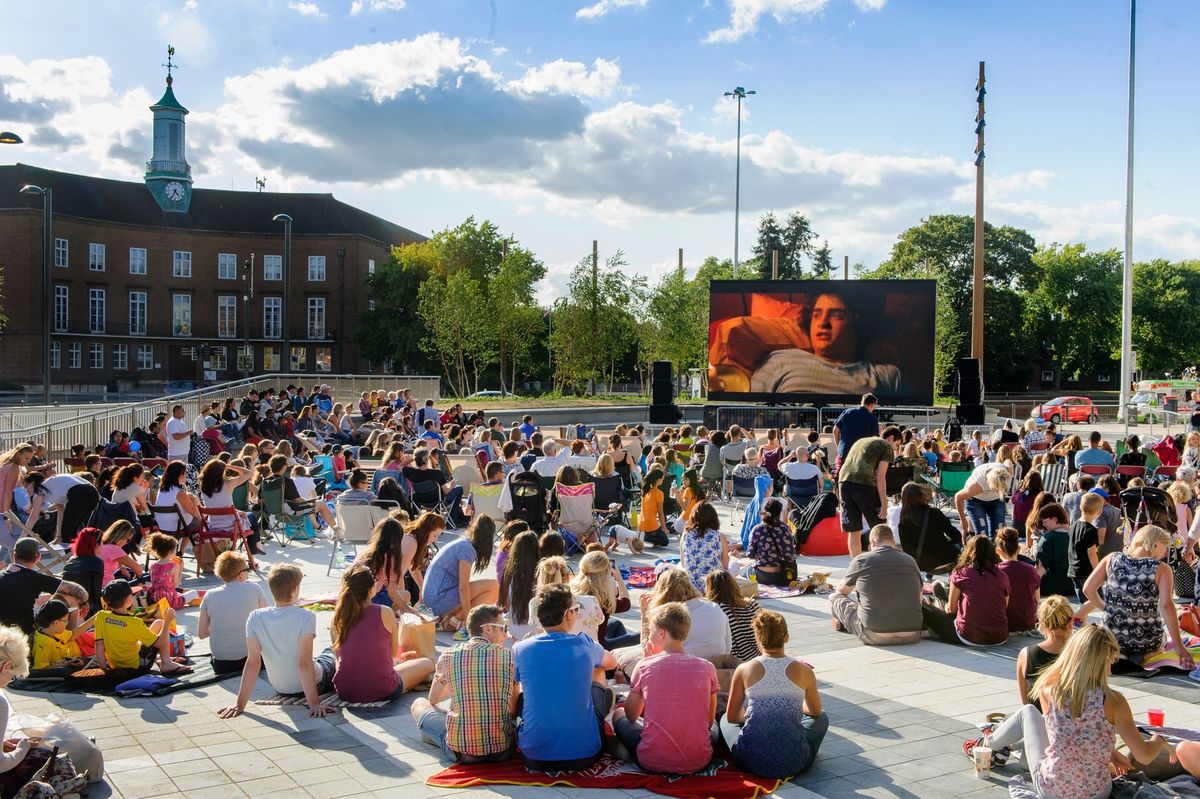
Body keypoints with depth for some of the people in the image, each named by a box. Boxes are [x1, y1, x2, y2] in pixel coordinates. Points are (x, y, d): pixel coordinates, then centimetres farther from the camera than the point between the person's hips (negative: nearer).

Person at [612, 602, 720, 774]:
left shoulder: (644, 666, -5)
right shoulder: (706, 668, -1)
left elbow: (631, 715, 12)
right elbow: (709, 721, 10)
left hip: (652, 762, -2)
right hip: (698, 762, 2)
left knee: (619, 714, 23)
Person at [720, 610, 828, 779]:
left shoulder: (744, 670, -3)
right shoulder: (803, 670, -2)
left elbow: (731, 717, 8)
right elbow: (815, 711, 17)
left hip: (751, 762, 0)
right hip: (794, 763, 0)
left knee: (725, 720, 31)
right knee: (822, 718, 28)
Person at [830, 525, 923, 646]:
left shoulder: (861, 560, -1)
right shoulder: (910, 560, 6)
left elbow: (842, 591, 17)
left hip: (875, 637, -4)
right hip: (912, 636, 4)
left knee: (834, 597, 16)